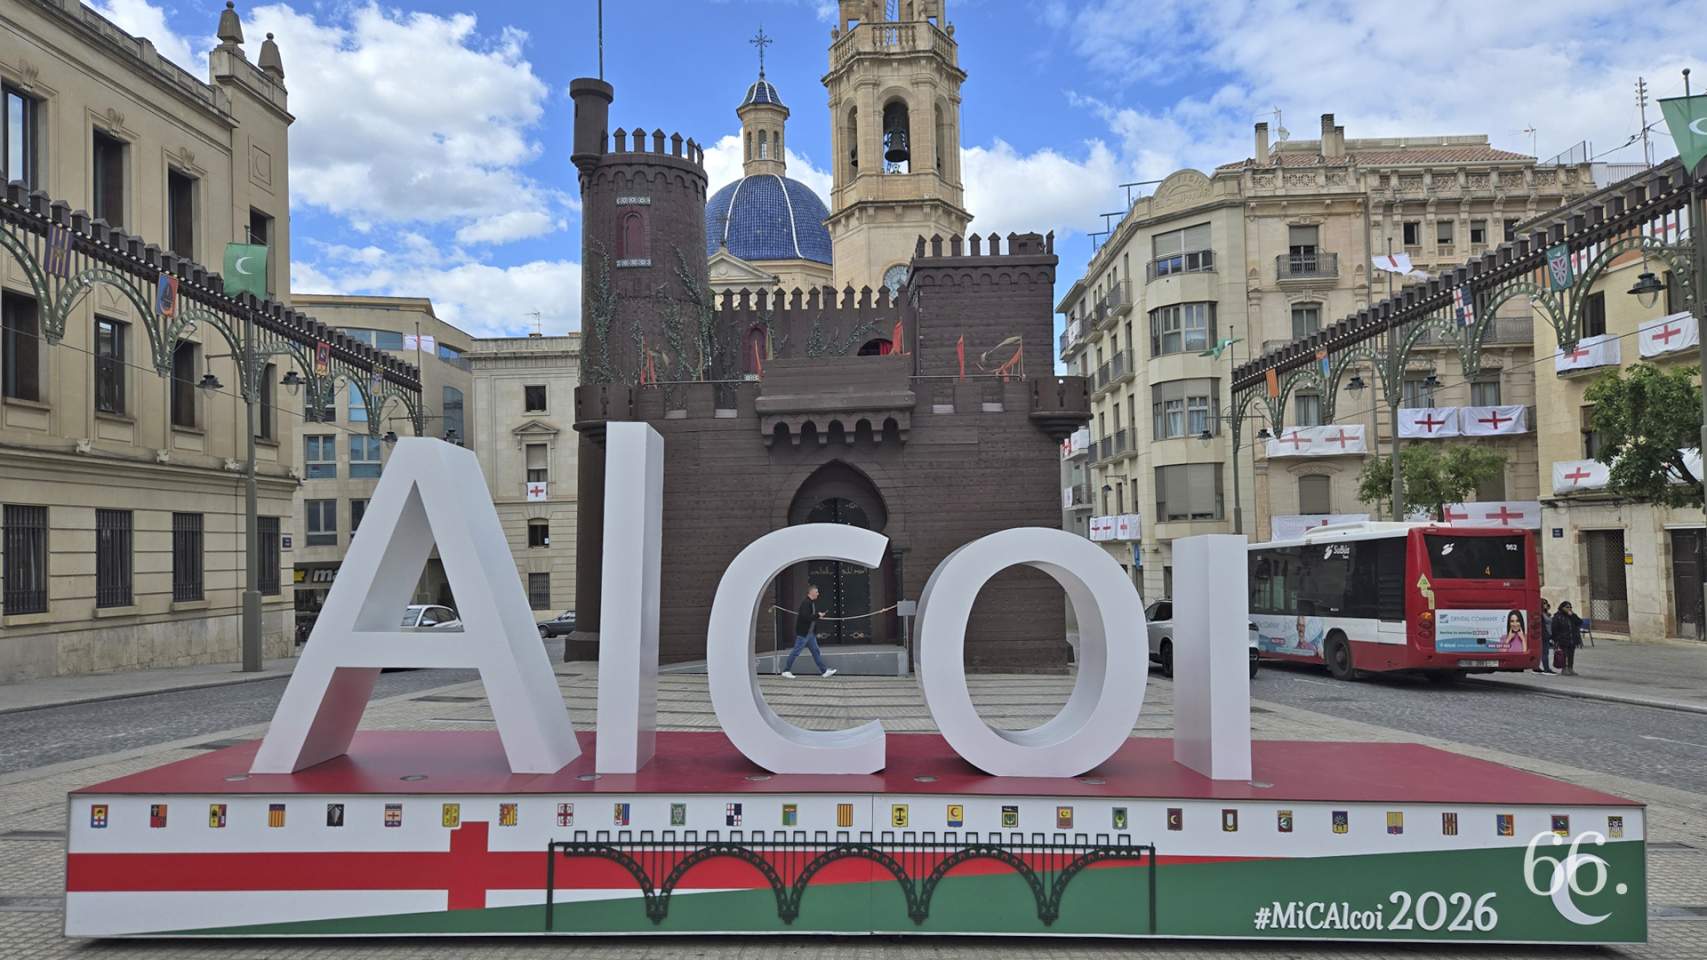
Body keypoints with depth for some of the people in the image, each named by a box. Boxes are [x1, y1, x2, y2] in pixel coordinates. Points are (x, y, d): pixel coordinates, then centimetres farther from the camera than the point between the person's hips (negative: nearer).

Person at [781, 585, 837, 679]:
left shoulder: (813, 603, 12)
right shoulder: (806, 603, -18)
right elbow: (805, 617, -28)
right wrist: (817, 615, -21)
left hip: (810, 633, 10)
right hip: (803, 632, -10)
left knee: (815, 651, 9)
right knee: (796, 651, -3)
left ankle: (824, 671, 11)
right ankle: (786, 671, 6)